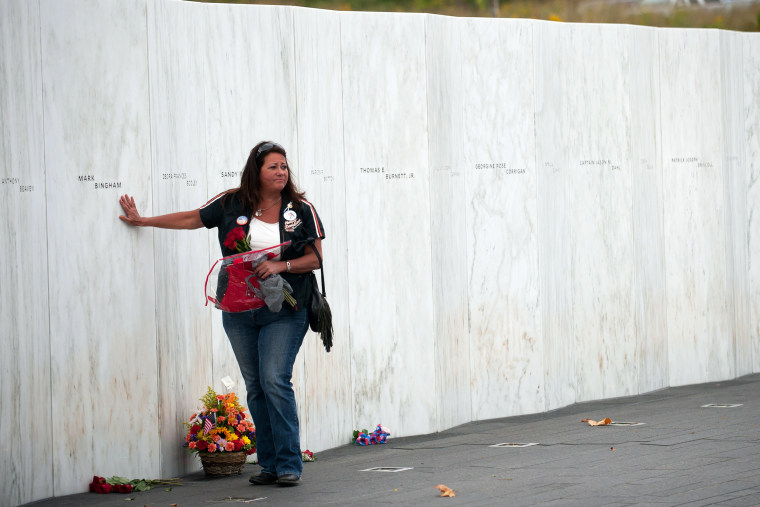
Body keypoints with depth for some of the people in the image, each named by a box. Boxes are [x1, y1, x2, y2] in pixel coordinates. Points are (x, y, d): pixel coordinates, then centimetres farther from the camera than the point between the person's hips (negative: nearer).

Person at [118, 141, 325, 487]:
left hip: (284, 311, -3)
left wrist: (281, 265, -18)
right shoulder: (233, 204, 3)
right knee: (255, 387, 5)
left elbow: (315, 258, -1)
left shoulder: (301, 210, -1)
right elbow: (193, 219, 14)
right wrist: (143, 221, 20)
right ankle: (269, 464, 11)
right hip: (239, 312, 3)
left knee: (275, 380, -15)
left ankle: (289, 464, -10)